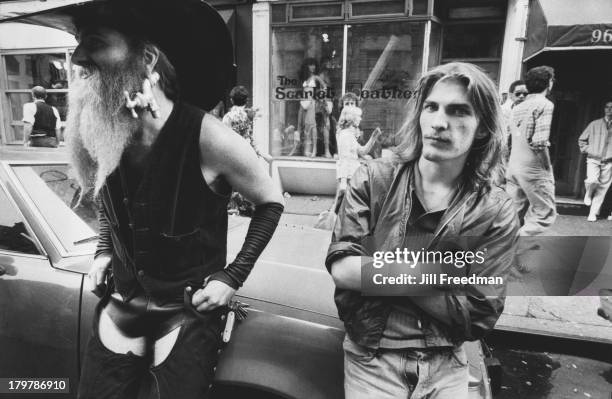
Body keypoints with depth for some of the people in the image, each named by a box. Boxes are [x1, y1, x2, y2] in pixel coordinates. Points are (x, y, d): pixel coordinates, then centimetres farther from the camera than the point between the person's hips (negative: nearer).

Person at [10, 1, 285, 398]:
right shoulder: (101, 135, -7)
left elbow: (271, 202, -10)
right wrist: (103, 251, 4)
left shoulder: (208, 138, -24)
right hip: (120, 305, 5)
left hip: (189, 313, -4)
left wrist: (233, 277, -14)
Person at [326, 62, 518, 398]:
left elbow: (478, 317, -11)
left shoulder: (497, 214, -8)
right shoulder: (373, 180, -8)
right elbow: (340, 267, -17)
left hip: (446, 365, 1)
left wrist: (374, 274, -16)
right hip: (371, 358, -1)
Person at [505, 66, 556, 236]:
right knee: (545, 215, 3)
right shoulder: (545, 104, -9)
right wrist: (547, 167, -5)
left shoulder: (517, 107, 13)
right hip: (533, 168, -7)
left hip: (513, 166, 7)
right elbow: (539, 142, -18)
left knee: (516, 216, 12)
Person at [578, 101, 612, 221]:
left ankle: (593, 214, 10)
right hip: (593, 159, -1)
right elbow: (582, 140, 13)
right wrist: (587, 150, 1)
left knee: (602, 189, 1)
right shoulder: (595, 124, 4)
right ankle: (588, 194, 9)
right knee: (592, 180, -25)